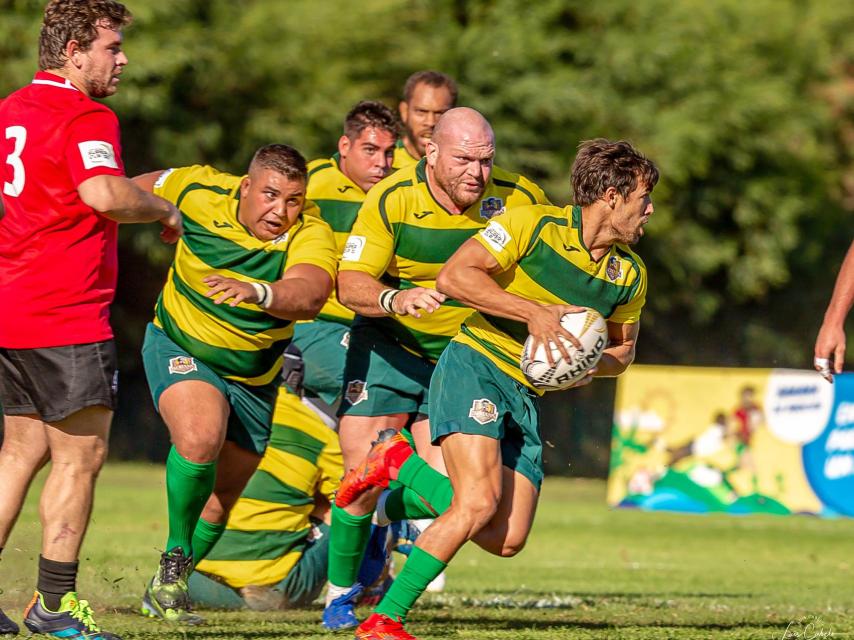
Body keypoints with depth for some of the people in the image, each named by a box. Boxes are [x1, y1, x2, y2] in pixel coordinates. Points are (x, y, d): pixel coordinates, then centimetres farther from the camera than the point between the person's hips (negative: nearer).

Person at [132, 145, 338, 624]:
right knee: (200, 437, -32)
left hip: (253, 377, 2)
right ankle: (175, 560, -12)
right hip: (180, 347, -2)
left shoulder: (312, 234, -25)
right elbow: (141, 190, 3)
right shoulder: (198, 192, -20)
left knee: (219, 504, 13)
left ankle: (168, 587, 38)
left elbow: (310, 294, -46)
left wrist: (257, 292, -63)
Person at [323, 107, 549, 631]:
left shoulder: (521, 199, -14)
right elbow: (350, 284, -17)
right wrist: (397, 298, -37)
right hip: (389, 348, -2)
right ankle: (340, 592, 14)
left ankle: (382, 513, 27)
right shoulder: (392, 200, -18)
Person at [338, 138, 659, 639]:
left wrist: (594, 364, -1)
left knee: (507, 540, -3)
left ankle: (401, 464, 18)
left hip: (524, 397, 7)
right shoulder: (534, 225, -11)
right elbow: (453, 277, -18)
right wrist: (534, 311, -23)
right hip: (475, 367, -7)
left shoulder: (630, 274, 8)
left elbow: (623, 348, 23)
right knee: (479, 503, -25)